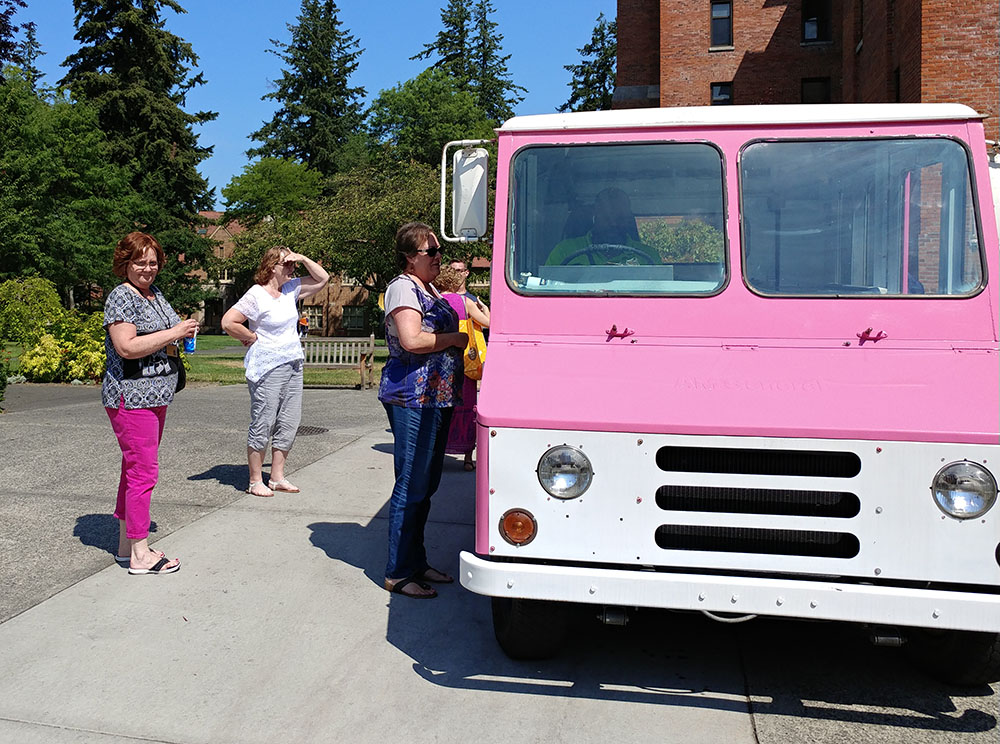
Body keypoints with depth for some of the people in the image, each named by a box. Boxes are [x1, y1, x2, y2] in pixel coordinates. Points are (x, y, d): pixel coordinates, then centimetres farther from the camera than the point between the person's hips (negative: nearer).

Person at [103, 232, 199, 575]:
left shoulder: (156, 294, 16)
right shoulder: (121, 296, -11)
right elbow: (126, 347, -23)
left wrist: (182, 334, 5)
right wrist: (173, 333, -19)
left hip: (154, 396, 10)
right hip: (131, 397, -9)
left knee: (135, 468, 15)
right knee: (143, 471, -8)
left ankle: (126, 544, 25)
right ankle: (140, 554, 0)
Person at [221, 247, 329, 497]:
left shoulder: (291, 289, 11)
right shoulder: (256, 295, -10)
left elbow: (322, 279, 17)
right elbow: (228, 322, -15)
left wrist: (303, 259, 4)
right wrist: (252, 338, -6)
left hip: (293, 364, 8)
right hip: (268, 367, -7)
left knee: (288, 424, 9)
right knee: (263, 425, -2)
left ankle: (277, 477, 19)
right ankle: (255, 481, 8)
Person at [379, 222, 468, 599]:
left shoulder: (431, 291, 21)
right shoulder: (403, 287, -9)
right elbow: (411, 340, -21)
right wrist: (455, 338, -10)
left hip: (437, 398, 10)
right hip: (411, 400, -10)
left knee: (426, 484, 15)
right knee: (411, 486, -5)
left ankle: (417, 563, 25)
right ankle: (398, 572, 4)